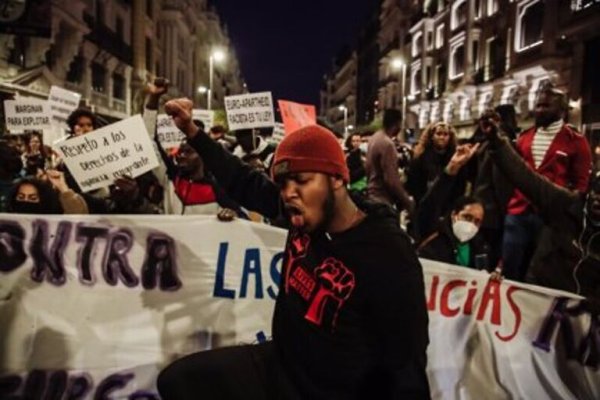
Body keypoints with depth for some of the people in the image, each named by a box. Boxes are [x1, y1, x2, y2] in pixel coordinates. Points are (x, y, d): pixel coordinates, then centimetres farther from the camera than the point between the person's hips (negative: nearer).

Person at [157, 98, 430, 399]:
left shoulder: (389, 258, -28)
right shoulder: (310, 214, -8)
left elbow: (408, 368, -23)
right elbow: (245, 183, 5)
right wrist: (191, 130, 4)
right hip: (280, 367, 7)